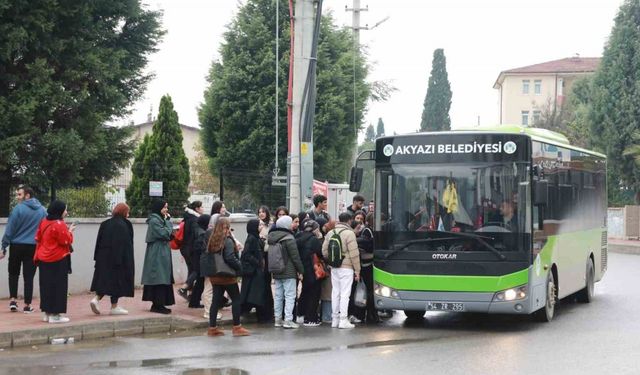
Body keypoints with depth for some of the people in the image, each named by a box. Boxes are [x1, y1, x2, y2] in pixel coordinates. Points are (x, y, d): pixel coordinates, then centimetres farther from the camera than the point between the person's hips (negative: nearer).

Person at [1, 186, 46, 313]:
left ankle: (13, 300, 6)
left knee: (13, 274, 16)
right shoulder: (42, 210, 3)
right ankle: (27, 305, 5)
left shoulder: (19, 209, -10)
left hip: (17, 246, -2)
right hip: (33, 247, 2)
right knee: (29, 276, 6)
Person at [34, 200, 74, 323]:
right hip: (58, 260, -8)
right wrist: (69, 232, -1)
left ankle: (46, 313, 18)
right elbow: (66, 241, -17)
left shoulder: (44, 222, 7)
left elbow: (38, 238, 13)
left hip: (44, 260, 8)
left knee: (46, 286, 13)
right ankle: (54, 314, -3)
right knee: (58, 286, -2)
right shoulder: (59, 225, -18)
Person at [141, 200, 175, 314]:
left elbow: (168, 235, 18)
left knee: (162, 278, 10)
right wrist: (168, 221, -10)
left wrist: (167, 220, 4)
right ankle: (157, 305, -6)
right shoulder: (154, 221, -14)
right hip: (157, 254, -10)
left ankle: (157, 304, 13)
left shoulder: (160, 219, 17)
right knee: (159, 279, -9)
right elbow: (164, 234, -19)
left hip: (163, 253, 10)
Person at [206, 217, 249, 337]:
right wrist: (239, 266, -9)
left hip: (215, 276, 7)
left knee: (216, 300, 10)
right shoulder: (228, 241, -15)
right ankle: (237, 327, 6)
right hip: (228, 276, -7)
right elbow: (230, 258, -22)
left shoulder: (212, 240, 6)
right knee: (236, 299, 5)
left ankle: (212, 327, 10)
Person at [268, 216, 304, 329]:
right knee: (290, 295, -4)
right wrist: (300, 270, -5)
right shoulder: (289, 238, -15)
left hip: (276, 272, 7)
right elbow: (295, 257, -13)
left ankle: (278, 319, 17)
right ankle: (288, 320, -8)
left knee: (278, 295, 13)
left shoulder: (271, 237, 7)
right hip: (289, 272, -7)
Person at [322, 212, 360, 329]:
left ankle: (335, 319, 15)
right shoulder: (349, 233, -10)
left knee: (335, 292, 11)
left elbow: (324, 251, 10)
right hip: (346, 267, -6)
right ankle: (343, 320, -5)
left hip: (334, 267, 6)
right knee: (345, 293, -3)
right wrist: (357, 270, -5)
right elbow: (354, 253, -11)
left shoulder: (330, 233, 9)